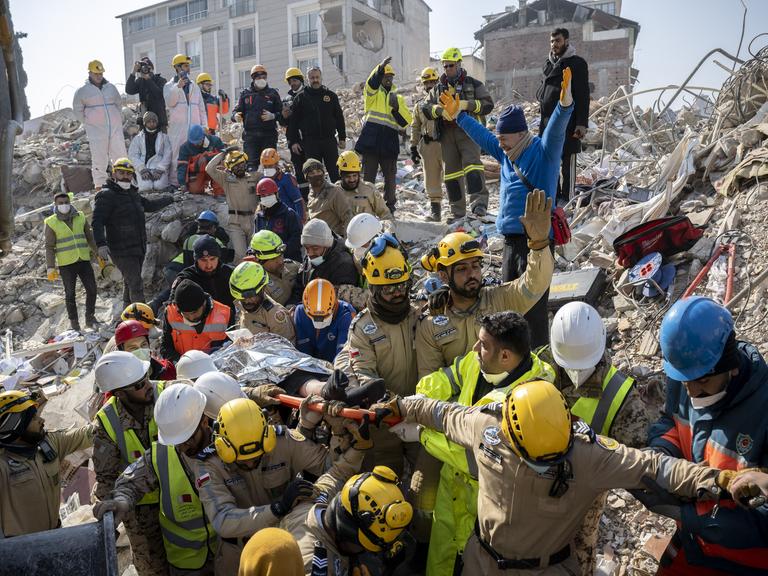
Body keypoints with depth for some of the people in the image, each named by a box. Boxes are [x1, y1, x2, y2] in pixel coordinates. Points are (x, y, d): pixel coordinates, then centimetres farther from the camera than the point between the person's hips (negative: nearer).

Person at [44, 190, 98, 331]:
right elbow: (49, 247, -1)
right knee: (70, 294, 5)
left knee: (92, 289, 2)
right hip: (66, 264, -3)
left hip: (84, 260, 3)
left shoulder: (80, 217, 6)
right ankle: (74, 323, 16)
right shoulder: (51, 223, -2)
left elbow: (90, 237, 14)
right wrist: (50, 268, -5)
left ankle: (90, 318, 18)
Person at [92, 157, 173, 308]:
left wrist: (170, 198, 38)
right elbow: (97, 221, -18)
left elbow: (150, 205, 32)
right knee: (136, 286, -12)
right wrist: (101, 244, -31)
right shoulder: (106, 195, -10)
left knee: (130, 284, 18)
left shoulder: (133, 194, 15)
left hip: (138, 249, 8)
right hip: (122, 251, -8)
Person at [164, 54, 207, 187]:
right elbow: (169, 102, -10)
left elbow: (201, 107, 19)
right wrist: (177, 86, -21)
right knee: (176, 155, -7)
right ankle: (174, 181, -6)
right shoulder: (169, 86, 9)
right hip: (177, 127, -3)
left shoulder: (195, 86, 20)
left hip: (194, 126, 3)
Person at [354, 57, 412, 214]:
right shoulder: (373, 92, 10)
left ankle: (390, 207, 19)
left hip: (389, 141, 3)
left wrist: (396, 107, -9)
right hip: (371, 138, -3)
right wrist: (381, 67, -33)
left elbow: (406, 121, 7)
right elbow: (371, 82, -17)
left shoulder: (397, 97, 19)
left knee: (390, 176, 8)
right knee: (368, 175, -1)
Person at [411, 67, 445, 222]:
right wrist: (413, 146, 13)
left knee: (452, 175, -2)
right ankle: (435, 208, 12)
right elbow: (415, 127, 19)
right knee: (432, 178, 3)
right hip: (428, 144, 3)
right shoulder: (419, 104, 17)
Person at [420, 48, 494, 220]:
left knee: (472, 164, -24)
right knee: (451, 172, 4)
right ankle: (458, 213, 10)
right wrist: (440, 110, -14)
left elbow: (488, 104, 0)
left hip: (468, 130, -4)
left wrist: (466, 104, -15)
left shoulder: (473, 84, 8)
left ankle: (479, 203, -31)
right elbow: (426, 108, 8)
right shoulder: (438, 87, 19)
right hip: (447, 133, 4)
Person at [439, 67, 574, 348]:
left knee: (533, 304, -7)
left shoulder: (542, 151, -7)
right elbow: (481, 134, 27)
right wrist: (458, 115, 34)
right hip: (510, 239, 8)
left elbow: (556, 130, -25)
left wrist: (565, 102, -42)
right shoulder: (506, 154, 14)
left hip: (537, 240, -8)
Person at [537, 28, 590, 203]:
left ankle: (568, 200, -3)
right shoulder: (548, 64, 18)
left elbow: (583, 95, -9)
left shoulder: (577, 63, -2)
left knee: (568, 163, -5)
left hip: (568, 121, -7)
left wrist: (582, 123, -16)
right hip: (548, 121, 7)